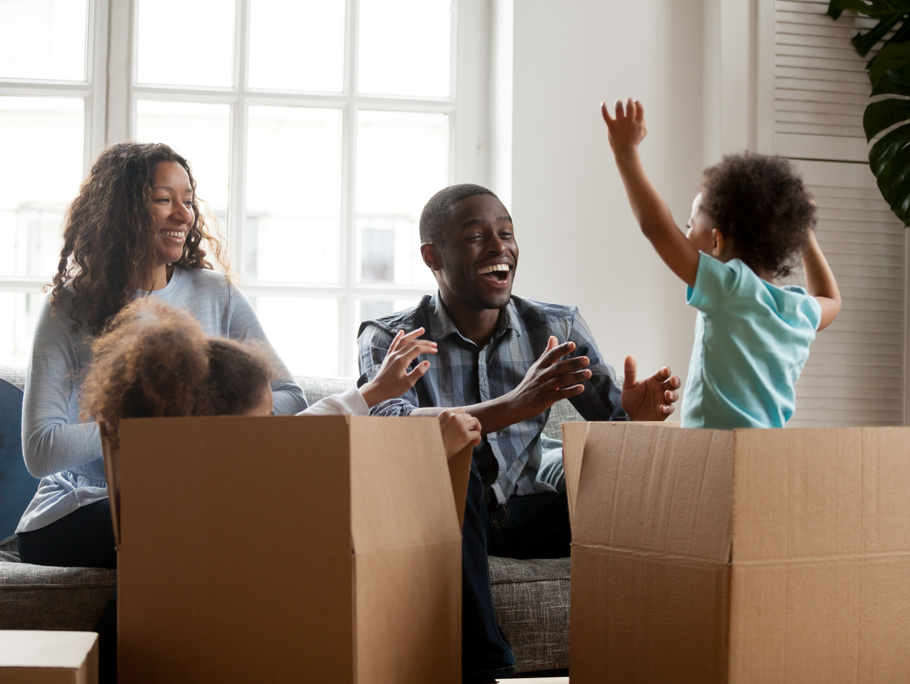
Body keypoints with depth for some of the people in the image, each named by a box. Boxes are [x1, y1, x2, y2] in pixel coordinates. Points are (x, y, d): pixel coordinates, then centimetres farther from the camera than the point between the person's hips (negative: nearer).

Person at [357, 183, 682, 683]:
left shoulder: (556, 328, 2)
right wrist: (515, 407, -43)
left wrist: (636, 415, -31)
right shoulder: (389, 339, -8)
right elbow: (389, 427, -29)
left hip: (526, 512, 3)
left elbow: (613, 419, -4)